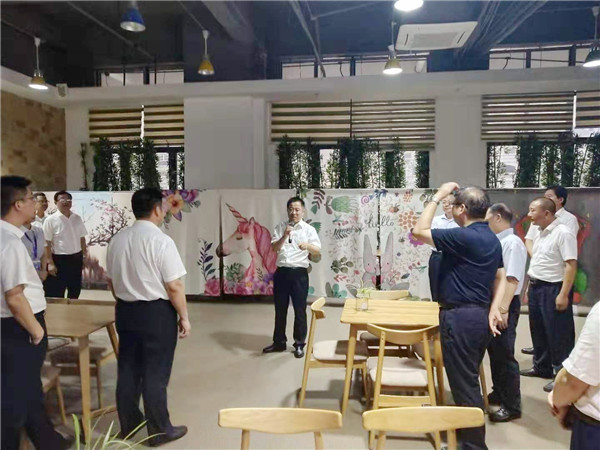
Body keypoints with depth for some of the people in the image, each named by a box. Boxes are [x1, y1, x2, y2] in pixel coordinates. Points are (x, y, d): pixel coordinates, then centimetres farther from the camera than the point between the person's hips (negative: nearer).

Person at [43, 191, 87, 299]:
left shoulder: (77, 218, 6)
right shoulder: (50, 220, -10)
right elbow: (47, 243, -12)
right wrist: (50, 263, -16)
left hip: (76, 259, 5)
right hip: (59, 260, -5)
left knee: (75, 291, 19)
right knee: (56, 294, 4)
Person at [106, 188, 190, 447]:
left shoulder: (117, 240, 3)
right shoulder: (161, 241, -18)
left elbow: (112, 282, 12)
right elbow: (174, 286, -18)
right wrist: (184, 317, -7)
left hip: (125, 311, 7)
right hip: (156, 313, -6)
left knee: (127, 369, 18)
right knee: (155, 374, 6)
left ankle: (128, 424, 35)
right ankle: (160, 431, 21)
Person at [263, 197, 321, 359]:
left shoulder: (309, 229, 1)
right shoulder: (280, 227, 7)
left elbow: (317, 252, -5)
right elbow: (274, 248, -2)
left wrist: (308, 245, -26)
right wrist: (285, 236, -18)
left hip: (299, 273, -2)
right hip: (281, 272, 3)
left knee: (300, 309, 4)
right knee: (280, 309, 12)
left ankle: (299, 344, 19)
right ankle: (279, 342, 27)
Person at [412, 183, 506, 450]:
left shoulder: (464, 236, -20)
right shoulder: (492, 239, 11)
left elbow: (419, 231, -18)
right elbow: (500, 278, 13)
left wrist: (437, 197, -11)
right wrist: (494, 308, 3)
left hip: (460, 317, -10)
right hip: (481, 315, 10)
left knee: (463, 382, 3)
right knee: (470, 379, 22)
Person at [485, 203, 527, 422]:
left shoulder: (512, 242, -17)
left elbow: (512, 280, -23)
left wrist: (503, 309, -26)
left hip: (504, 305, -9)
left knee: (504, 355, 0)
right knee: (494, 351, 19)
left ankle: (512, 406, 13)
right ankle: (499, 393, 35)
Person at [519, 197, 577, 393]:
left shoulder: (562, 233, -17)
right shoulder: (542, 233, 11)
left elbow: (571, 265, -20)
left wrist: (564, 295, -23)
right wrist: (531, 285, 16)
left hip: (553, 289, -9)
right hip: (536, 287, 9)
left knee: (558, 334, 2)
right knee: (538, 330, 18)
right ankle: (542, 367, 34)